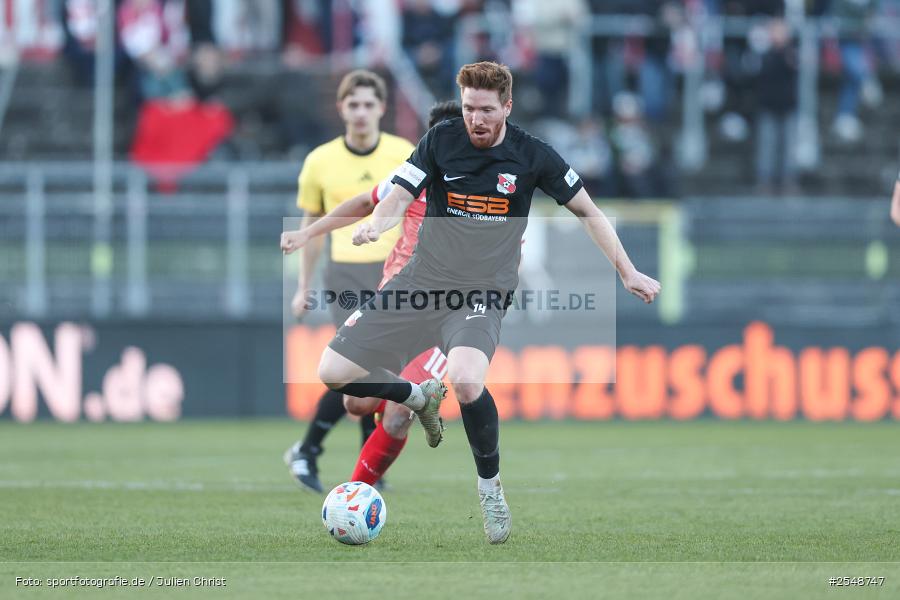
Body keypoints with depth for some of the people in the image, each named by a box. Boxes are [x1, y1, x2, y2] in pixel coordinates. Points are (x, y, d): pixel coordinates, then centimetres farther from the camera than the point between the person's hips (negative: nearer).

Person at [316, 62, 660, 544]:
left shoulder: (532, 156, -3)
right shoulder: (441, 140, 0)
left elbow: (587, 212, 8)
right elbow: (400, 197, -4)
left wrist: (628, 273, 5)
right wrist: (374, 224, -27)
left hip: (482, 291, -3)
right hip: (422, 280, 3)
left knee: (465, 381, -35)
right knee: (333, 373, -6)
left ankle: (490, 485, -9)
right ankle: (419, 397, 25)